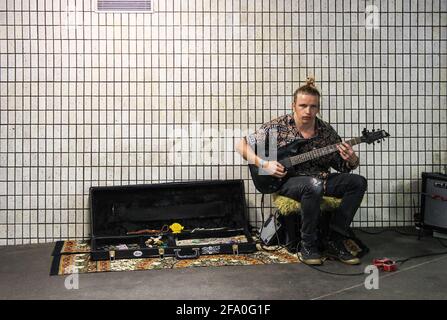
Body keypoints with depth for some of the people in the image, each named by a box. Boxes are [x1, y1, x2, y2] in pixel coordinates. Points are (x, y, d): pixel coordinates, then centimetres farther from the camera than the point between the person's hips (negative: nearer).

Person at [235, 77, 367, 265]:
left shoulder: (327, 131, 4)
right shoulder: (277, 127, -6)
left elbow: (343, 166, 9)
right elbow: (241, 145, -4)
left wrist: (351, 160, -16)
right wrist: (264, 164, -17)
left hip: (320, 179, 5)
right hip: (287, 181, -5)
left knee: (358, 182, -15)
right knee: (314, 185, -38)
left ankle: (333, 242, -11)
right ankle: (308, 245, -19)